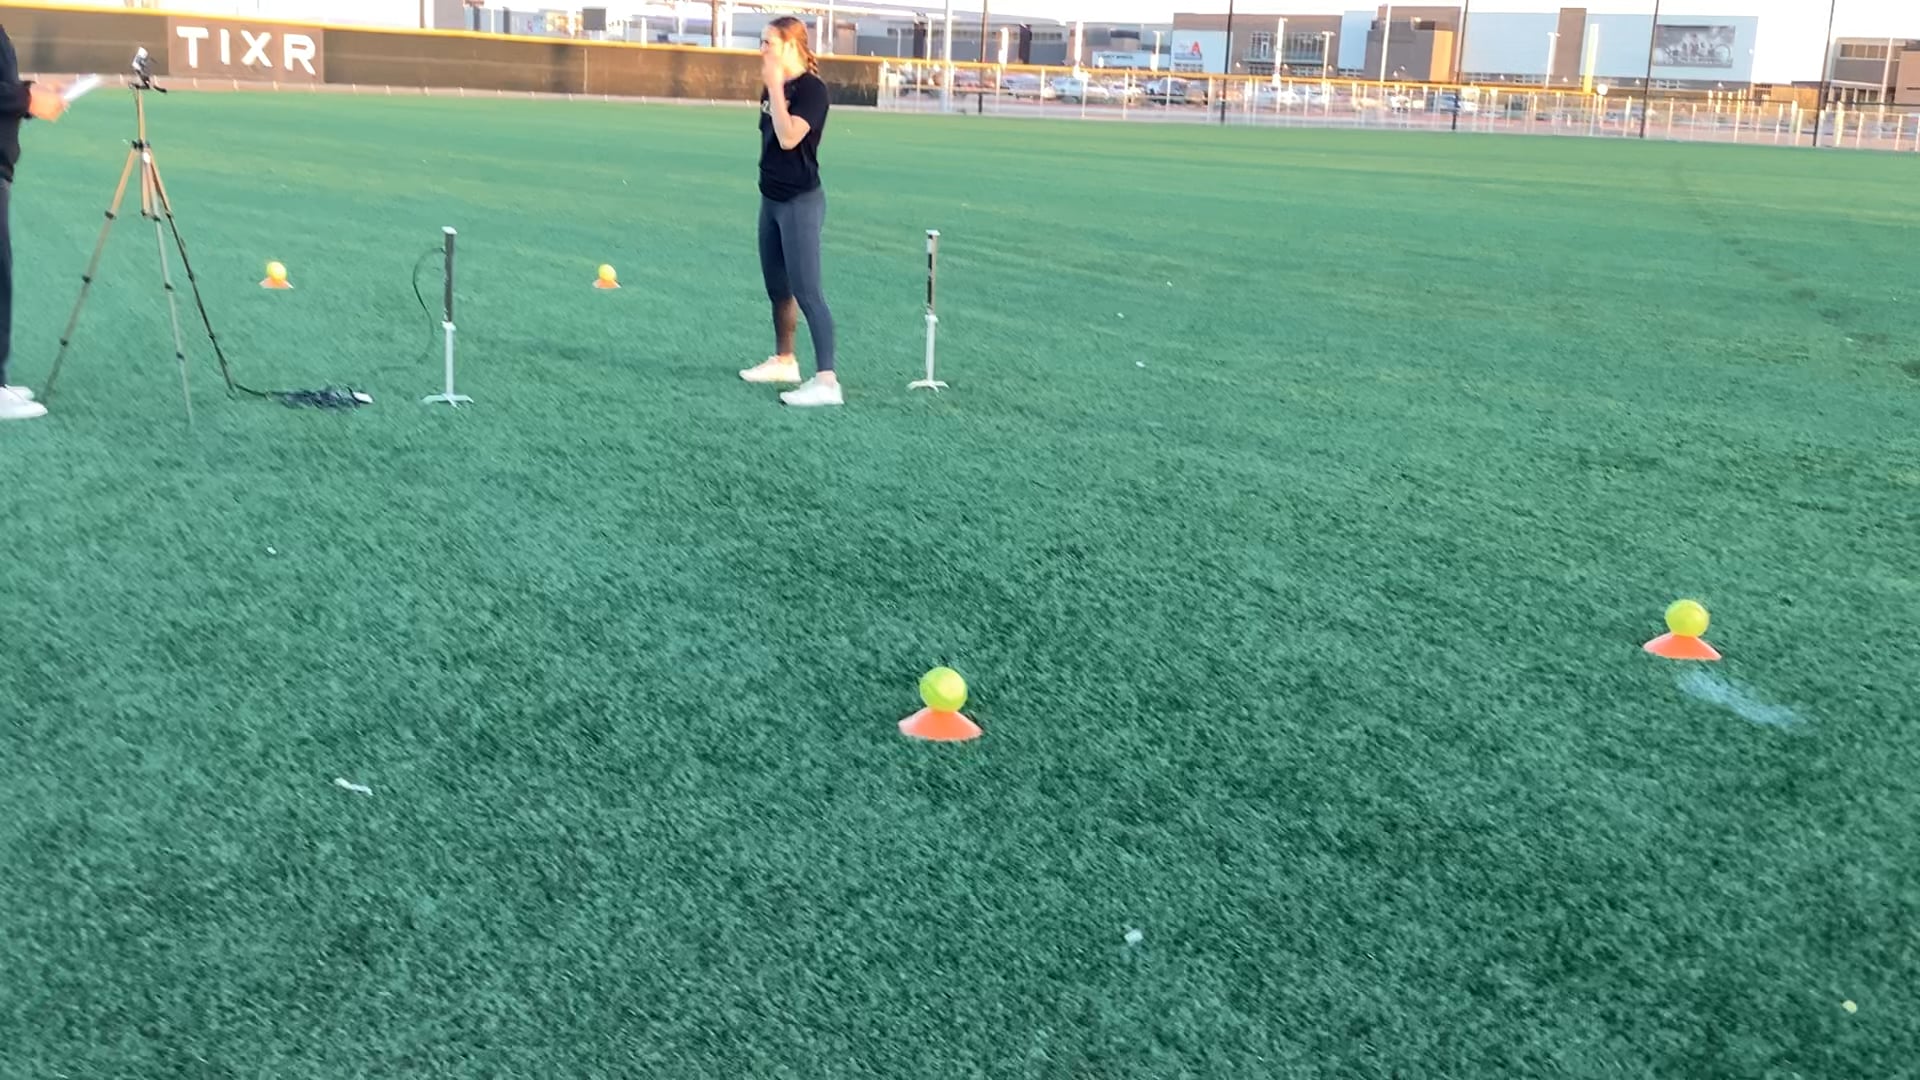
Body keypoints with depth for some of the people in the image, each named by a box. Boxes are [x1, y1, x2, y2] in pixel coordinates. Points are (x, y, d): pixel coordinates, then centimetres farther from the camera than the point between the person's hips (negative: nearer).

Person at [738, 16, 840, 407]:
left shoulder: (811, 88, -15)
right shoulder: (773, 87, 9)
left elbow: (788, 137, -27)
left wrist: (775, 87, -24)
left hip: (801, 202, -9)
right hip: (772, 199, 9)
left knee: (806, 291, -14)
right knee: (777, 287, 18)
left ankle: (826, 380, -17)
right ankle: (784, 360, 33)